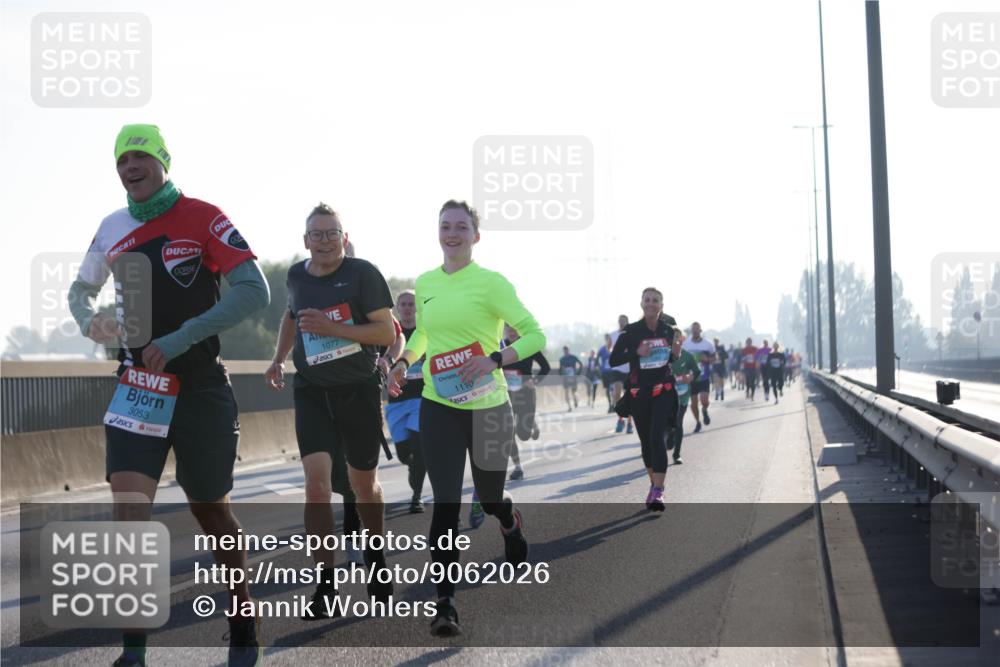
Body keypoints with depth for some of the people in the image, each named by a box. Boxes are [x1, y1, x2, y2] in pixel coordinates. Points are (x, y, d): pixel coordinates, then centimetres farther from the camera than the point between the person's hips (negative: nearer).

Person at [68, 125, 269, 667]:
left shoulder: (202, 218, -8)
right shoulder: (112, 230, 6)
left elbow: (254, 291, -17)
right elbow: (81, 289, 23)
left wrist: (176, 341, -21)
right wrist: (89, 321, -2)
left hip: (202, 387, -3)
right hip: (137, 382, 3)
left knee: (209, 508, 10)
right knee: (128, 509, -12)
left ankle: (244, 616, 34)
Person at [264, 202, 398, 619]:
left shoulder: (363, 273, -10)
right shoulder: (296, 276, 5)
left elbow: (387, 333, -14)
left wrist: (333, 328, -24)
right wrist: (278, 359, 12)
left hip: (359, 390, -2)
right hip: (312, 392, 3)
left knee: (364, 485, 10)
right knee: (316, 481, -13)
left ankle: (376, 557, 37)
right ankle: (326, 586, -7)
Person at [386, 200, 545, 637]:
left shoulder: (492, 282, -9)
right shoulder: (424, 284, 6)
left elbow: (535, 336, -10)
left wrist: (493, 359, -25)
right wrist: (404, 361, 5)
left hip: (487, 407, -2)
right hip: (438, 407, 2)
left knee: (489, 498, 13)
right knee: (445, 504, -7)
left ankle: (511, 525, 51)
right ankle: (445, 604, -3)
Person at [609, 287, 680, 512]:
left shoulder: (668, 330, 4)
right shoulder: (631, 331, -4)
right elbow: (613, 359, -6)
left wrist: (675, 354, -4)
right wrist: (637, 352, -19)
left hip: (663, 390, -1)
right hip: (639, 392, 1)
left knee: (658, 438, -16)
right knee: (645, 440, 10)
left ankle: (657, 491, -21)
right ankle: (654, 484, 29)